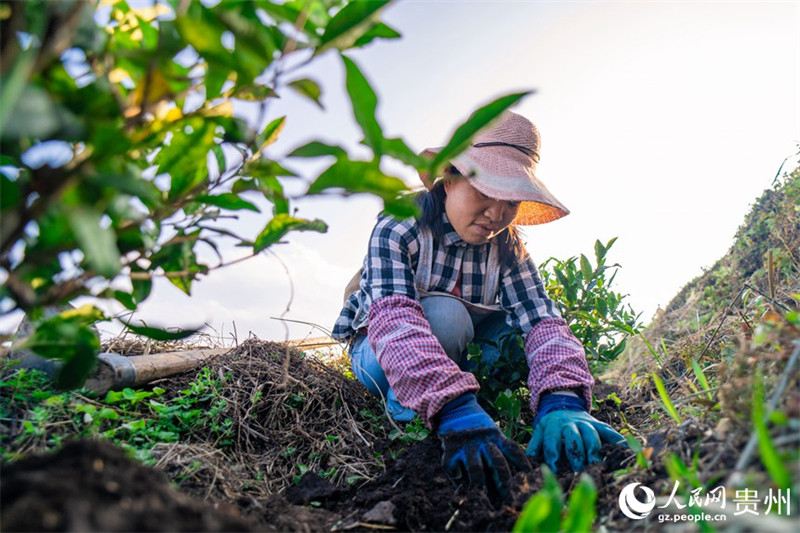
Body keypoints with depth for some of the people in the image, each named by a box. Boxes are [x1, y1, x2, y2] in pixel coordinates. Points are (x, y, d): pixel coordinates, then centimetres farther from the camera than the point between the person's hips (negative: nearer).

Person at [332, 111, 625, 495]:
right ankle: (404, 414, -13)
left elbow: (542, 318, -26)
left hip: (461, 355, 4)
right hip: (379, 354, -4)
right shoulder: (397, 229, -25)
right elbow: (394, 319, -41)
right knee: (444, 314, -35)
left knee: (522, 321, -20)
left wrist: (562, 400, -46)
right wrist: (456, 412, -55)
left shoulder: (507, 247, -11)